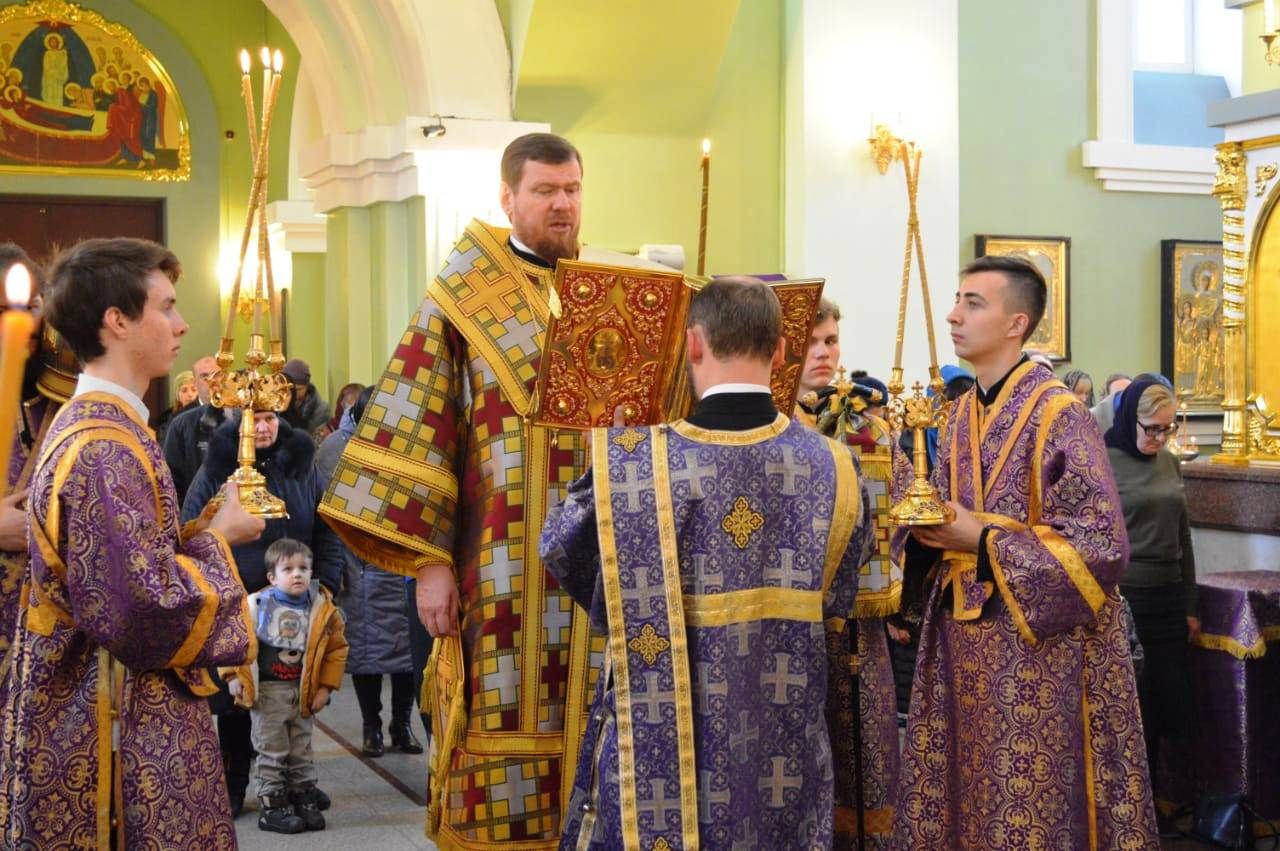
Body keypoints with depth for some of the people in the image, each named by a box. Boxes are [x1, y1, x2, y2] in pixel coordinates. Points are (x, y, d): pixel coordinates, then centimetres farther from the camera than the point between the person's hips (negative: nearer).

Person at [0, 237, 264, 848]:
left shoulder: (92, 429, 10)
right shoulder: (105, 451, -22)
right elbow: (150, 613, -26)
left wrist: (202, 532, 6)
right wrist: (218, 539, -12)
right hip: (125, 732, -10)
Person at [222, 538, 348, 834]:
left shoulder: (323, 609, -2)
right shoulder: (255, 606, -9)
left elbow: (337, 648, 4)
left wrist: (326, 686, 0)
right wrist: (234, 677, -7)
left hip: (303, 692, 3)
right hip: (267, 691, -3)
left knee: (302, 751, 13)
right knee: (272, 752, 1)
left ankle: (304, 800, 23)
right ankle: (273, 806, 8)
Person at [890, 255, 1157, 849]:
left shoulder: (1057, 415, -14)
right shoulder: (961, 413, 10)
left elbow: (1102, 544, -19)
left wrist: (981, 540, -18)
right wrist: (928, 530, -3)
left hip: (1033, 642, -7)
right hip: (960, 635, 7)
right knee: (952, 790, 11)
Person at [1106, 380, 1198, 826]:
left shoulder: (1169, 463, 10)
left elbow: (1182, 536, 15)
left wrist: (1191, 605, 14)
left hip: (1169, 597, 6)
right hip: (1122, 598, -6)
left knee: (1173, 700, 8)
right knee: (1131, 703, 3)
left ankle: (1151, 786, 22)